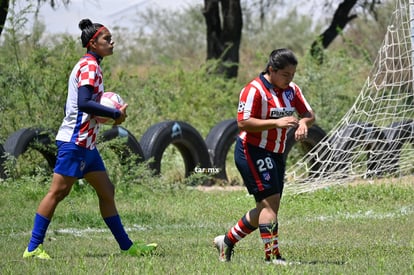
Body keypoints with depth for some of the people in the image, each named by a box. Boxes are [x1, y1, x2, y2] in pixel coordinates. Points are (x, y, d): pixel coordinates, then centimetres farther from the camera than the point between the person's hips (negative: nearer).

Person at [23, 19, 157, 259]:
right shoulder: (89, 65, -13)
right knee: (58, 191, -8)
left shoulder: (90, 66, 17)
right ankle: (33, 248, -7)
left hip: (86, 143, 11)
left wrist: (109, 113, 10)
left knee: (107, 191, 11)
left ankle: (127, 246, 15)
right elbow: (83, 103, -24)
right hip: (75, 141, -10)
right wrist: (115, 114, -16)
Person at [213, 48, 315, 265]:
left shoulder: (291, 90, 9)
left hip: (275, 155, 9)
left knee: (268, 207, 9)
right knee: (269, 201, -15)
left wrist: (303, 122, -11)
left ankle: (227, 241, 22)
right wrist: (276, 122, -27)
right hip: (253, 151, -9)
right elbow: (243, 123, -21)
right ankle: (272, 255, -15)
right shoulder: (254, 90, -16)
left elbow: (309, 114, 13)